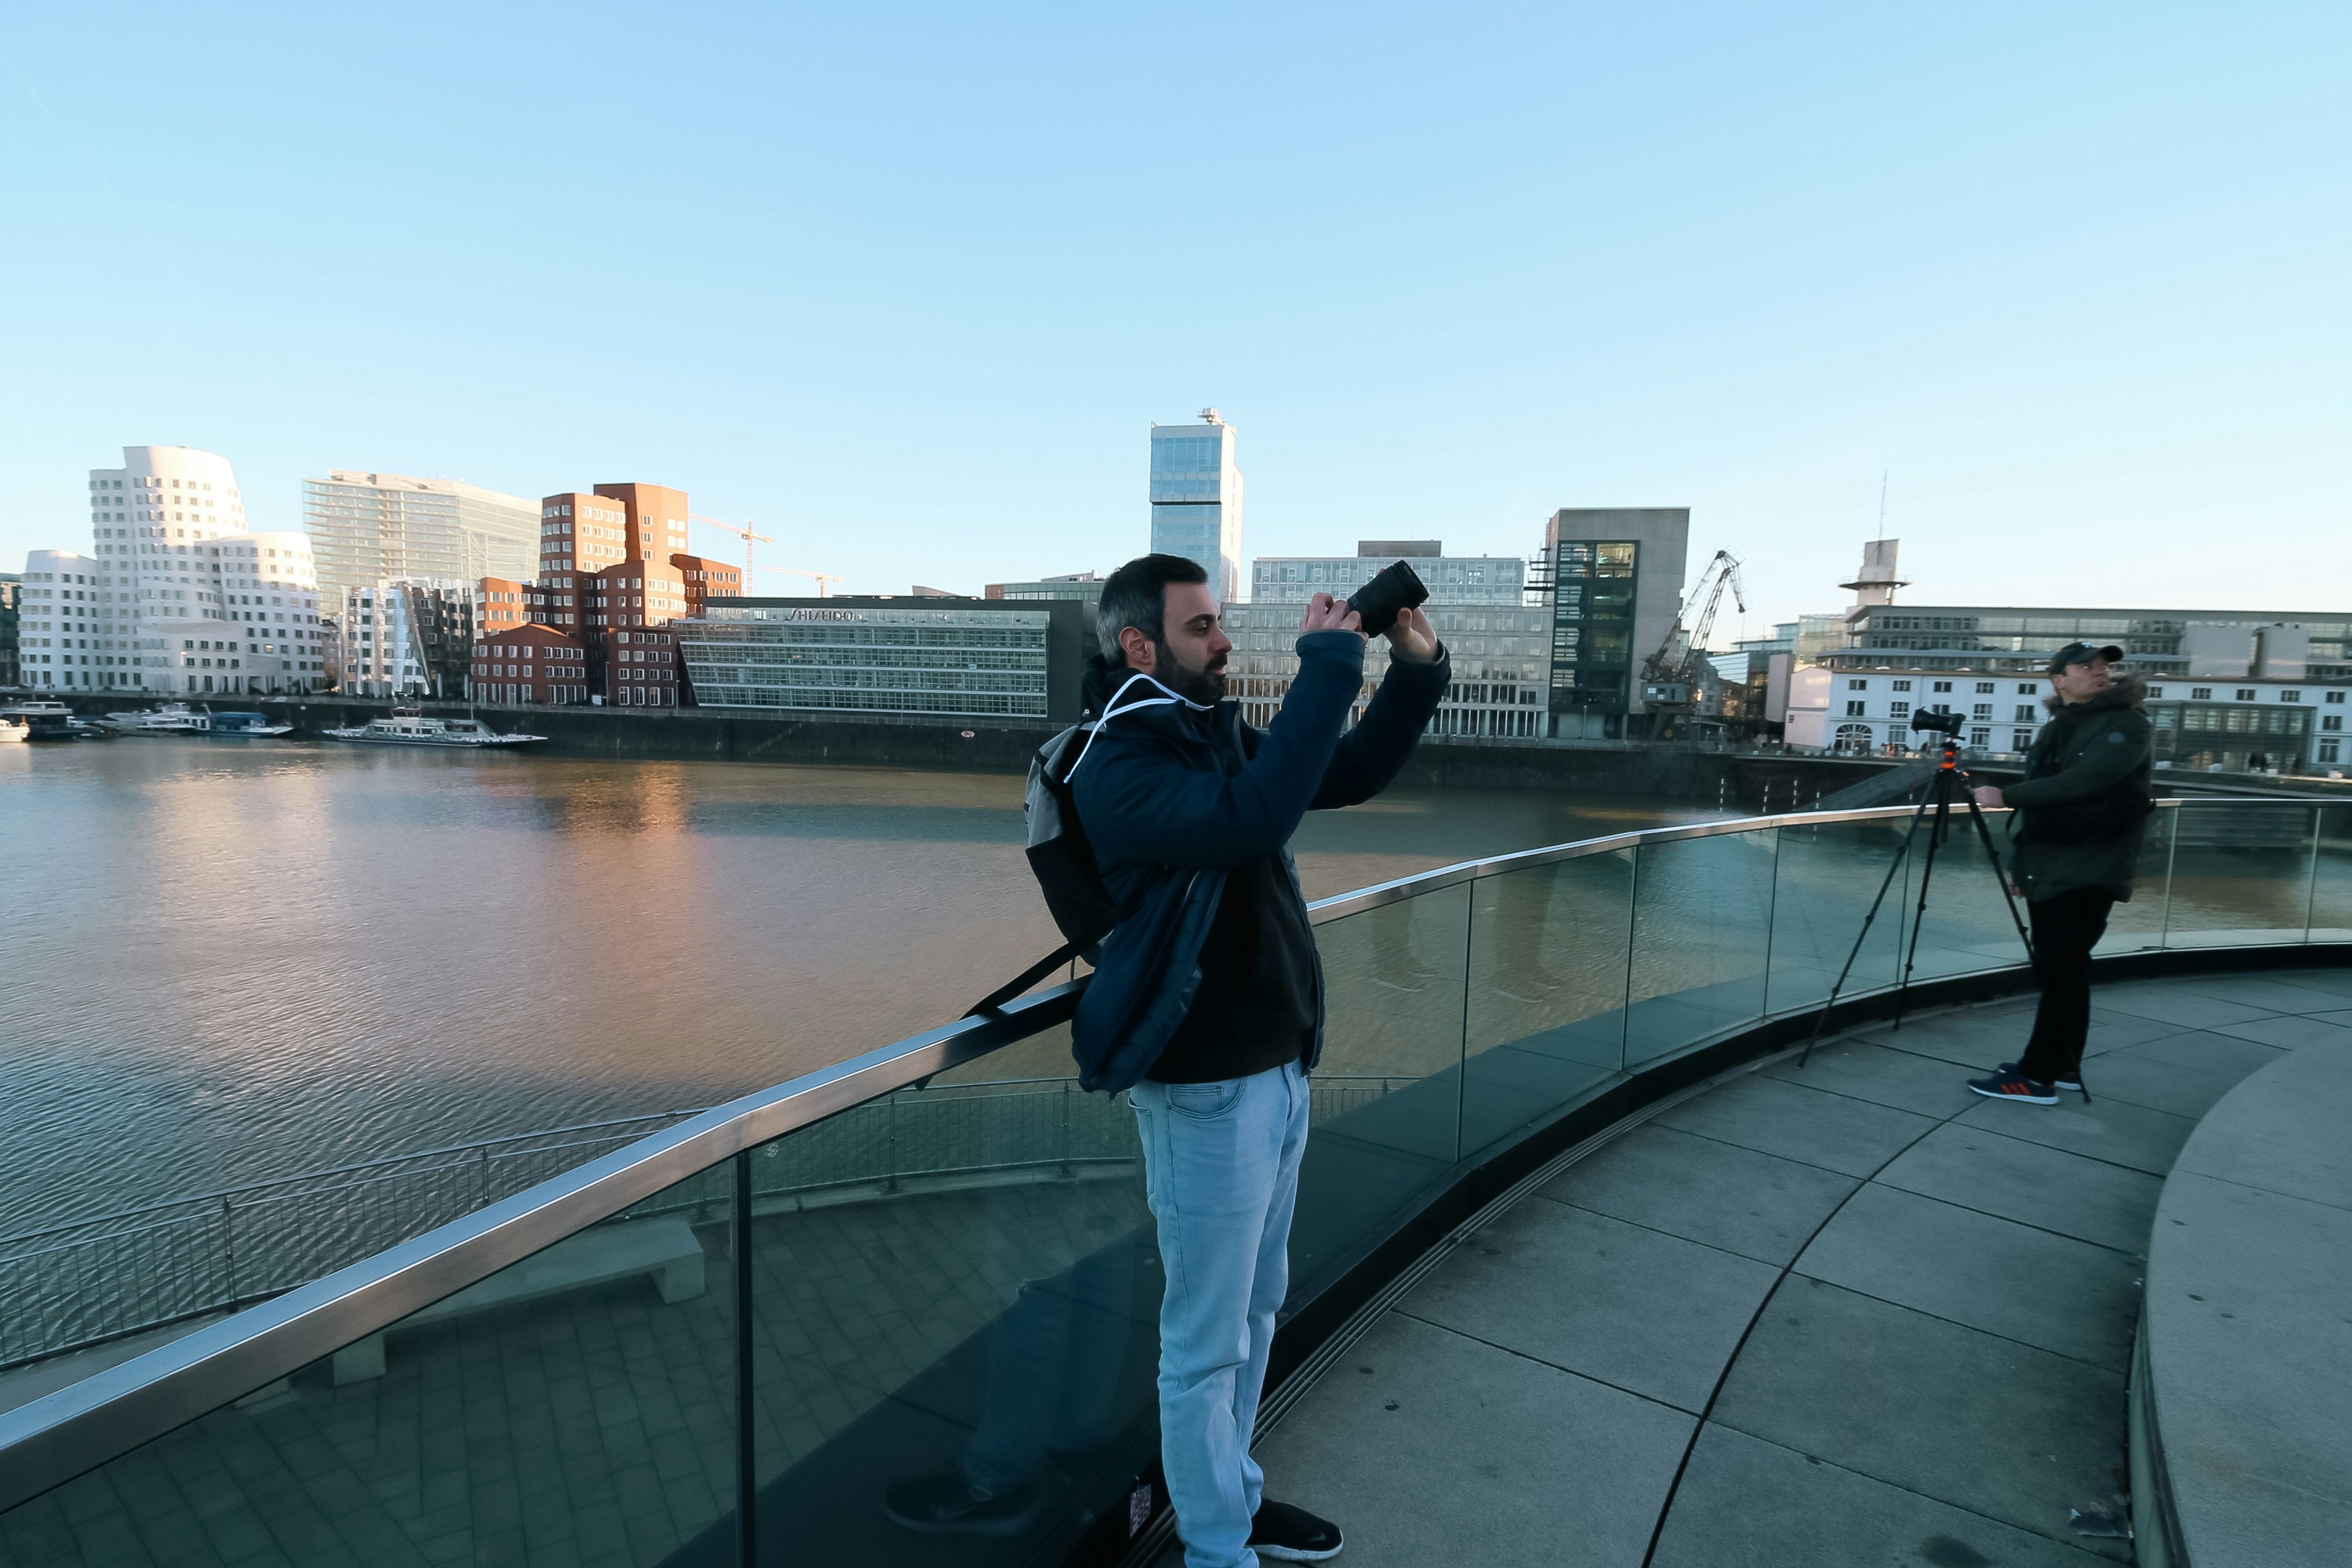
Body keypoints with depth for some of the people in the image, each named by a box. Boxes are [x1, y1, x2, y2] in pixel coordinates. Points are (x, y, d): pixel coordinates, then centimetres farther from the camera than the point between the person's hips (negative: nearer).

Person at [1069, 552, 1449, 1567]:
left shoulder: (1219, 737, 6)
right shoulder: (1116, 770, -19)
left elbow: (1352, 776, 13)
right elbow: (1253, 820, -37)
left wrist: (1415, 670, 0)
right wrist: (1327, 665, -30)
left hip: (1280, 1070, 9)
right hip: (1206, 1092, -8)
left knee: (1255, 1310, 23)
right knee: (1208, 1340, 9)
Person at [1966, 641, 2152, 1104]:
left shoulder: (2127, 724, -8)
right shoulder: (2054, 729, 15)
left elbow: (2081, 783, -23)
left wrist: (2006, 796, -20)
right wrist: (2020, 861, 16)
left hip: (2089, 872, -7)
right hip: (2047, 869, 7)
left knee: (2059, 971, -9)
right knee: (2064, 970, 13)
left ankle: (2037, 1077, -5)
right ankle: (2063, 1065, 21)